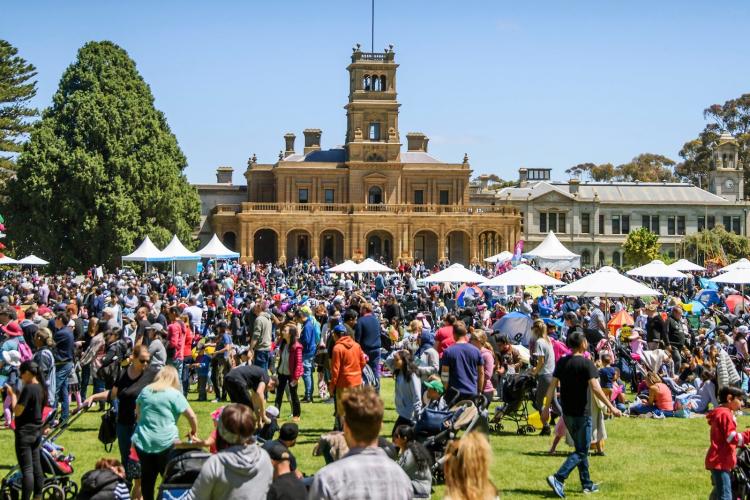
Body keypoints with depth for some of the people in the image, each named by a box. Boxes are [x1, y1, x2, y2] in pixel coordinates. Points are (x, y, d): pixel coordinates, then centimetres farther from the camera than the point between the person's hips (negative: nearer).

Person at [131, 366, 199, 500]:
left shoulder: (145, 390, 9)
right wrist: (194, 433, 9)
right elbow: (192, 416, -6)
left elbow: (137, 412, 23)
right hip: (165, 442, -4)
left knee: (147, 478, 12)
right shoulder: (174, 394, -6)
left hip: (143, 441, 4)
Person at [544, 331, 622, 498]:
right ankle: (558, 478, -17)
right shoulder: (586, 363, -14)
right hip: (581, 413, -7)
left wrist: (547, 407, 14)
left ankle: (587, 484, 24)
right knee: (581, 451, -1)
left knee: (581, 448, 19)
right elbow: (596, 389, -19)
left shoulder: (562, 362, 5)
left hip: (567, 413, 7)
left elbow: (552, 386, 6)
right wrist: (611, 407, -14)